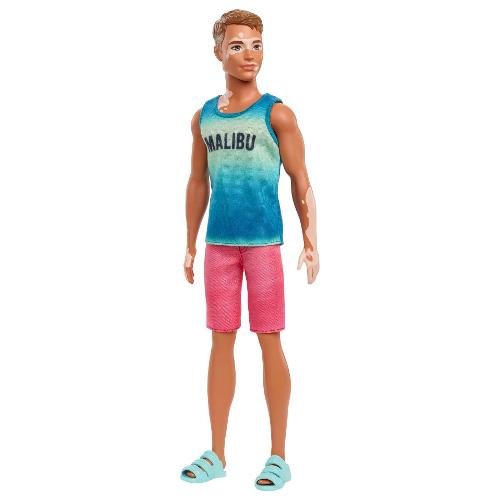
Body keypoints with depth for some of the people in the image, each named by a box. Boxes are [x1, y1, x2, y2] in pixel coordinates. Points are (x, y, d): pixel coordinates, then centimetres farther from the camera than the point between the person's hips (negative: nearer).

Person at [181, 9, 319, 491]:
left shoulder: (277, 113, -3)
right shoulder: (203, 116, 10)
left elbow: (301, 183, -3)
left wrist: (311, 245, -11)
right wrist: (190, 247, 13)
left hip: (264, 241, -4)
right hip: (219, 243, 4)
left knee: (269, 343, -1)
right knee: (221, 342, 7)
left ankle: (278, 456, 10)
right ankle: (217, 455, 15)